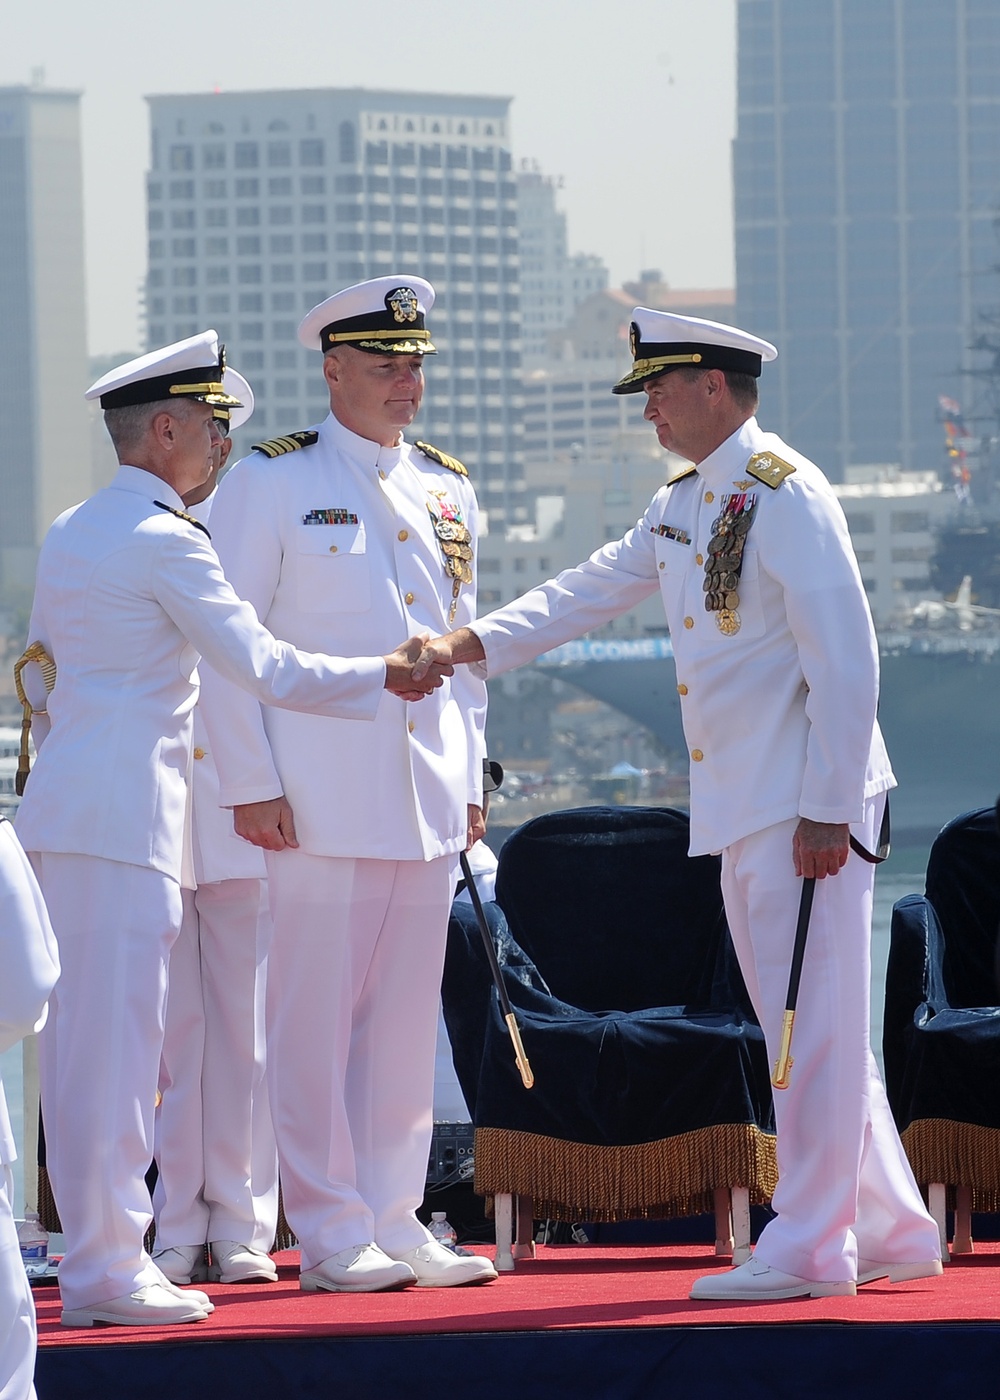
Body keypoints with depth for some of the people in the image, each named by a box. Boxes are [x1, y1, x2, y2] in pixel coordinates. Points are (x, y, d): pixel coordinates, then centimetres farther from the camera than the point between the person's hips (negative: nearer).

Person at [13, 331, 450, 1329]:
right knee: (118, 1034, -7)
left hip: (59, 807, 9)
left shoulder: (69, 534, 16)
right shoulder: (165, 540, -11)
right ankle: (108, 1271, -7)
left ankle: (92, 1252, 14)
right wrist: (384, 675, -2)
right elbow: (262, 665, -12)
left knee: (76, 1038, 10)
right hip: (128, 815, -9)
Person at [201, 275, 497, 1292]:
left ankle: (393, 1221, 13)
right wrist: (250, 783, -10)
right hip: (322, 790, -5)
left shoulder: (448, 491, 15)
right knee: (316, 1016, -4)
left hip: (428, 793, 5)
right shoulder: (271, 481, -2)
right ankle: (333, 1236, 0)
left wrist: (469, 778, 14)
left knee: (407, 1016, 7)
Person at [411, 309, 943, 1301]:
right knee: (801, 1023, 12)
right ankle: (892, 1229, 18)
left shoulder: (783, 494, -14)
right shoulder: (683, 505, 14)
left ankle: (809, 1249, -2)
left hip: (806, 803, -10)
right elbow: (590, 590, 20)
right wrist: (467, 645, 7)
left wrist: (827, 808, -20)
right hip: (738, 806, 10)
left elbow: (845, 655, -18)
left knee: (812, 1022, -5)